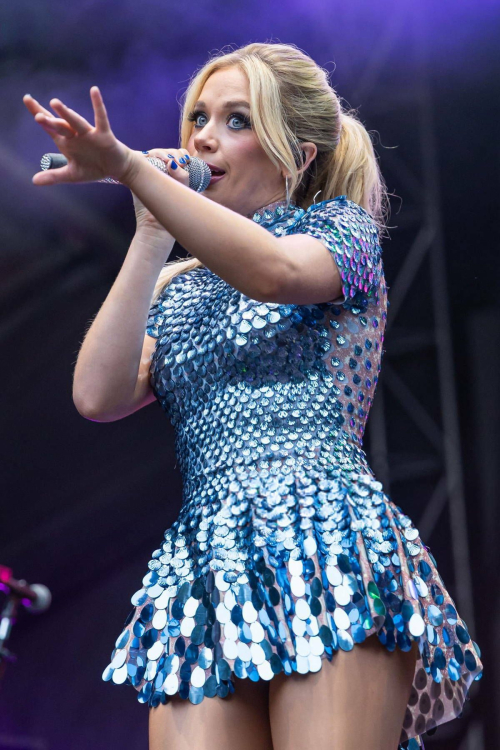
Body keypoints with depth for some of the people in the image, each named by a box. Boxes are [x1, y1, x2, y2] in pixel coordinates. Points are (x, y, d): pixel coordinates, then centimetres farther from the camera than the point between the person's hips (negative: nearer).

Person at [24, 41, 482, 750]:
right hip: (204, 564, 4)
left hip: (324, 536, -4)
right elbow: (99, 397, 6)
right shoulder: (174, 288, 26)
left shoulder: (342, 227, 13)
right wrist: (151, 236, 8)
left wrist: (130, 168, -21)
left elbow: (276, 272, -13)